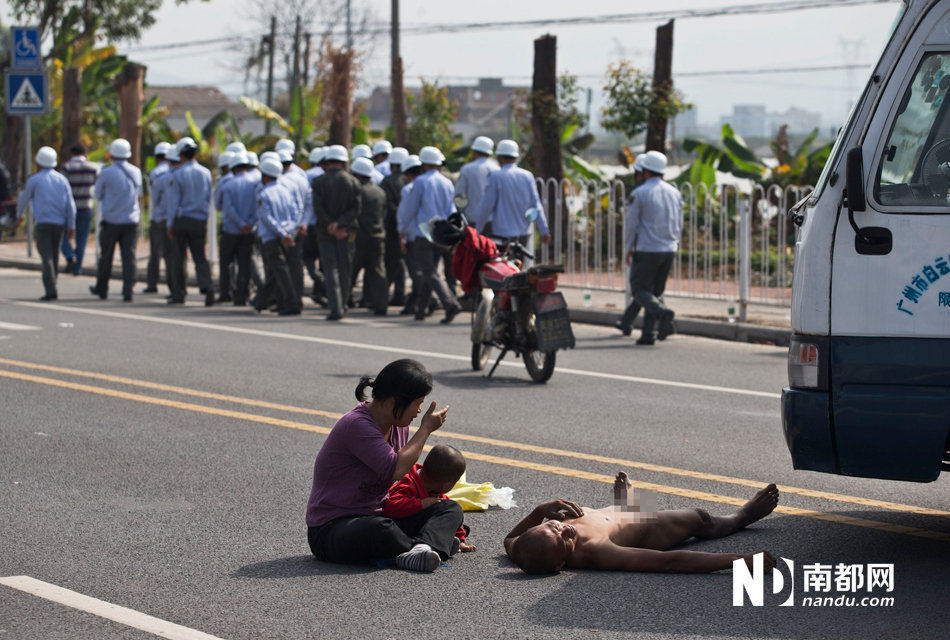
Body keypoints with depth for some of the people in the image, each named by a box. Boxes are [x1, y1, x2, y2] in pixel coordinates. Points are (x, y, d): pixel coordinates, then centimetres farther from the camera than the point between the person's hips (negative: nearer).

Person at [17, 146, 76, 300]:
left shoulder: (35, 179, -3)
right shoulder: (62, 179, 7)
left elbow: (24, 199, 9)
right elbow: (70, 204, 3)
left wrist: (19, 214, 29)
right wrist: (71, 226, 5)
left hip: (42, 222, -4)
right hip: (59, 223, 4)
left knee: (46, 257, -9)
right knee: (54, 256, 16)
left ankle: (51, 289, -21)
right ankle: (51, 285, 22)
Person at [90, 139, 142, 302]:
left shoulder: (106, 173, -9)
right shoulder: (136, 172, 2)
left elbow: (97, 194, 4)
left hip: (111, 221, -2)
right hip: (131, 221, 2)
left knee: (106, 256, 11)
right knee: (129, 257, -1)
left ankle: (101, 288, 24)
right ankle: (128, 291, -9)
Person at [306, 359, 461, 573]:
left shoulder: (398, 426, 9)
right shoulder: (356, 425, -20)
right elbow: (395, 470, -29)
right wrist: (426, 429, -16)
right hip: (332, 529, -9)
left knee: (450, 508, -6)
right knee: (381, 529, -43)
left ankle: (424, 547, -35)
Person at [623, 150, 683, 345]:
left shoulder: (639, 193, -8)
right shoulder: (675, 192, 9)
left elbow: (630, 223, -5)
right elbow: (679, 224, 15)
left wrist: (629, 249, 6)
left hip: (647, 250, -6)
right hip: (669, 249, 6)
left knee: (639, 288, 3)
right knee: (656, 290, 13)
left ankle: (662, 312, -24)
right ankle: (649, 333, 7)